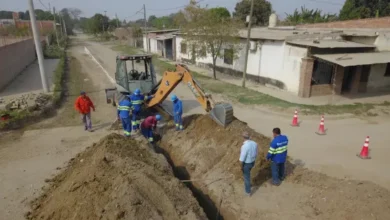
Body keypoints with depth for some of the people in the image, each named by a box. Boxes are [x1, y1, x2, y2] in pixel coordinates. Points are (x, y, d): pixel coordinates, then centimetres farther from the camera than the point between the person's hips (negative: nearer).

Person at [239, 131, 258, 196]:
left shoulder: (245, 146, -35)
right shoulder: (254, 143, -12)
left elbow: (242, 158, -26)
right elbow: (255, 154, 3)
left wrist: (241, 166, -11)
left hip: (246, 164, -6)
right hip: (252, 162, 6)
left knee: (246, 177, 15)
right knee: (247, 174, 33)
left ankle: (248, 192, 32)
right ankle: (247, 184, 53)